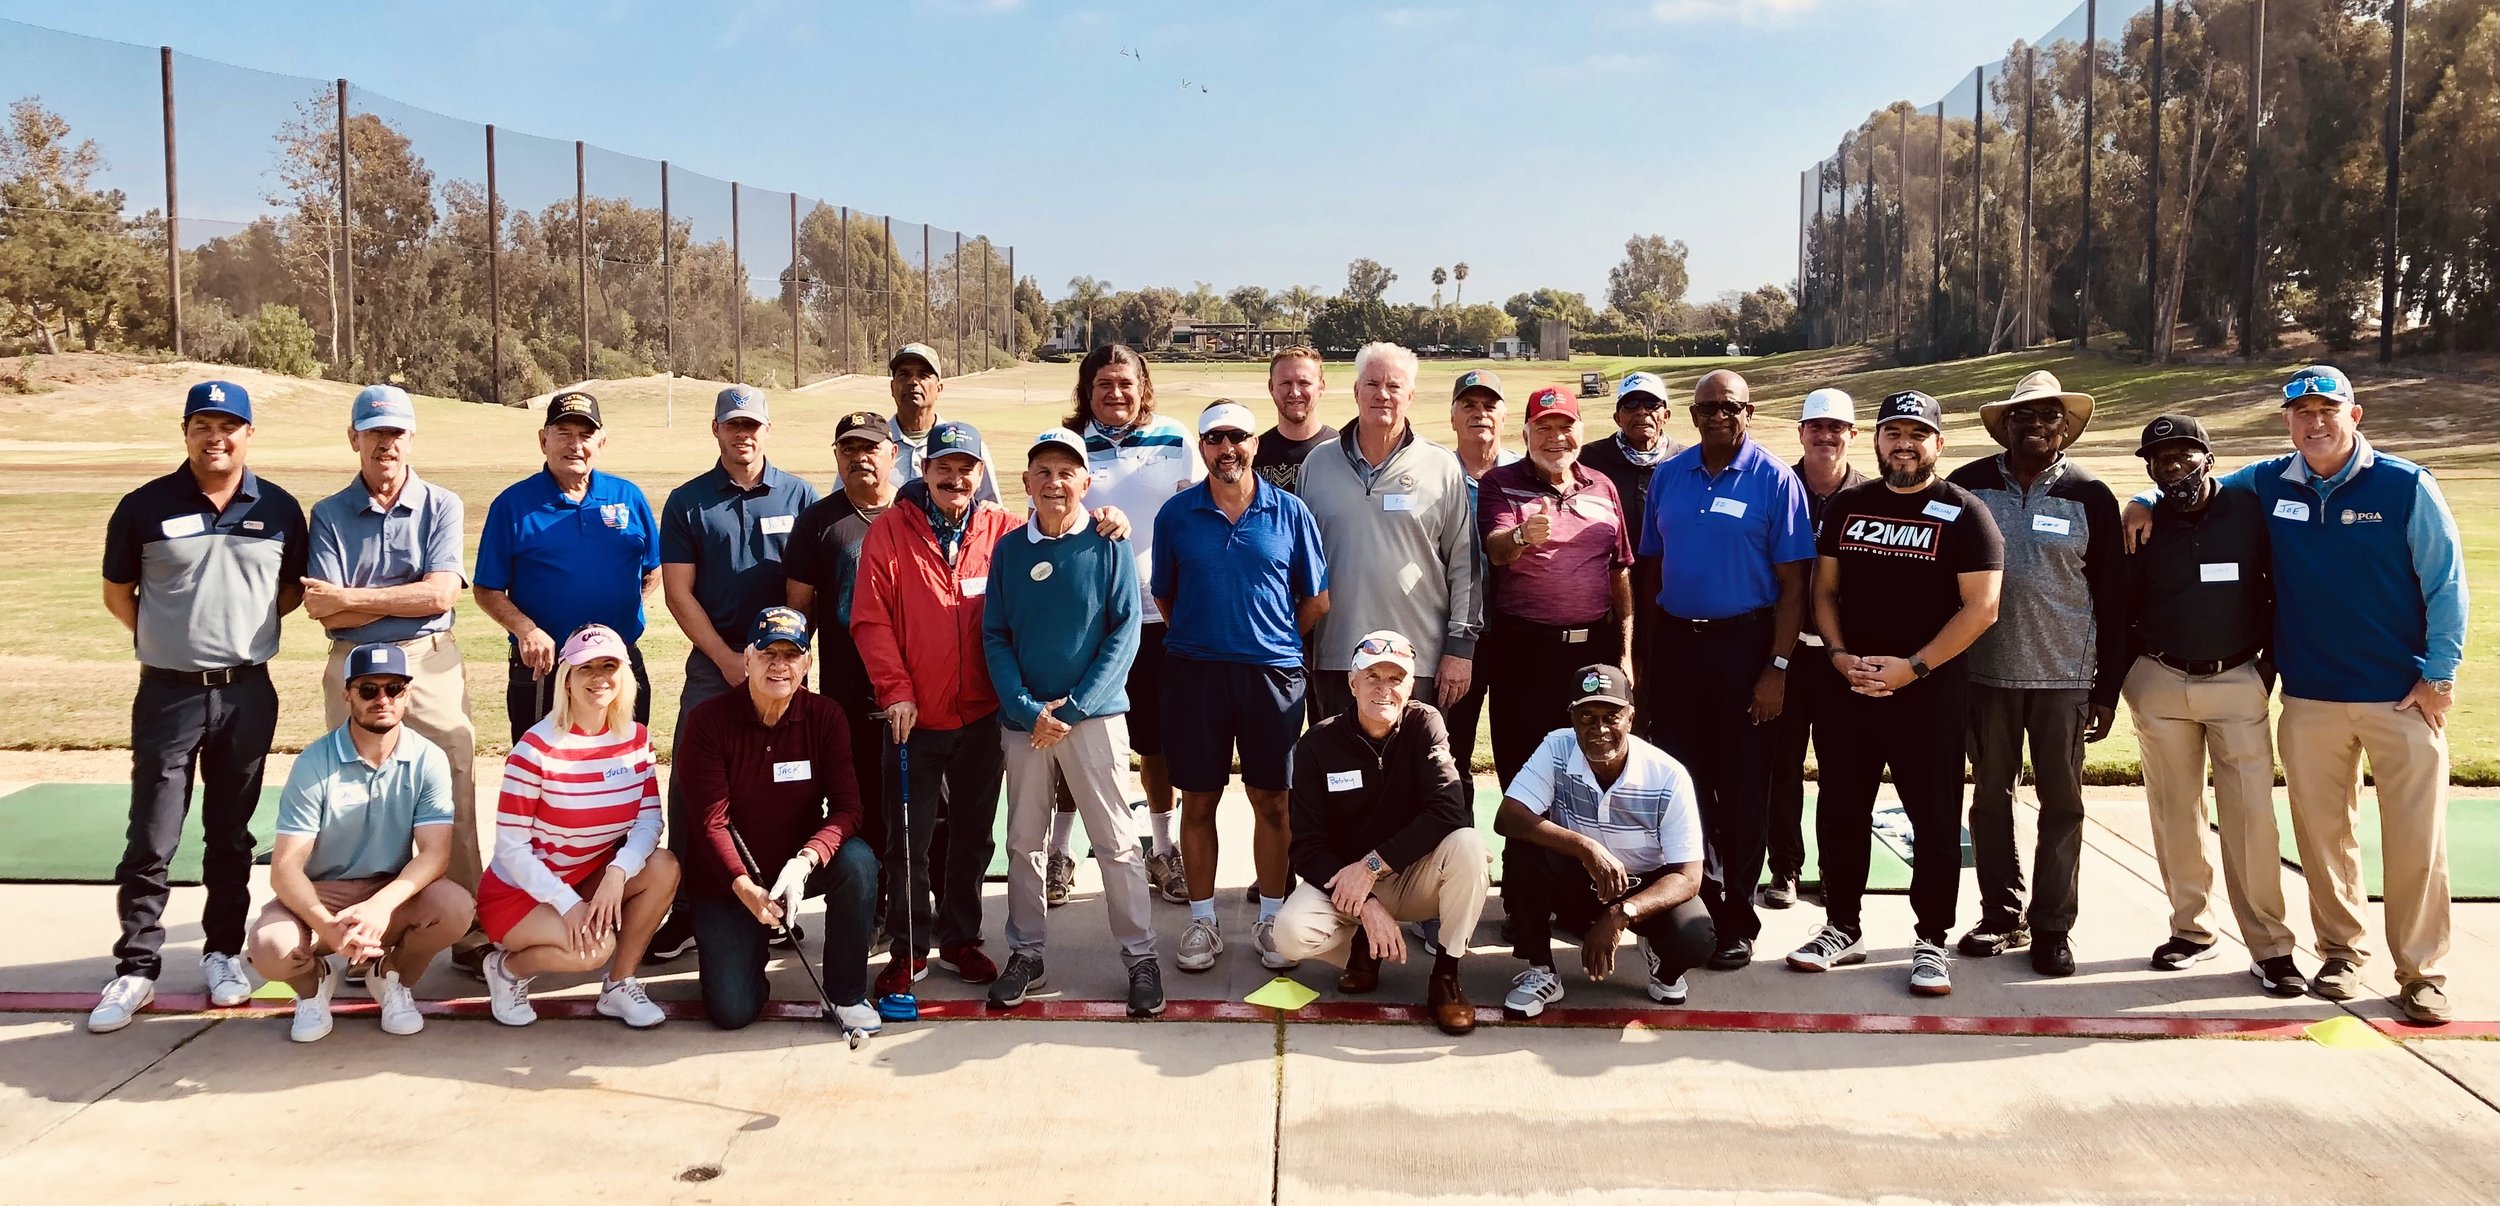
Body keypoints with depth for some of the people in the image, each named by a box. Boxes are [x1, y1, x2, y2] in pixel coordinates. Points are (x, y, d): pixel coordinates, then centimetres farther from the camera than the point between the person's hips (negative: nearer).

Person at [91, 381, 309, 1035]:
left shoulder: (279, 509, 2)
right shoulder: (145, 507, -3)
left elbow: (292, 590, 12)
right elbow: (117, 593, 8)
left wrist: (240, 629, 1)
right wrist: (170, 639, 7)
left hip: (248, 694, 2)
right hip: (168, 694, -1)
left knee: (231, 835, 12)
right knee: (151, 840, 0)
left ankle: (223, 952, 23)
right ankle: (136, 968, 9)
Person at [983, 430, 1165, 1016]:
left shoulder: (1109, 545, -2)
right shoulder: (1009, 549, 5)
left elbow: (1125, 631, -5)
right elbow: (995, 637, 4)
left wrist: (1074, 707, -12)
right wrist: (1027, 708, -10)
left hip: (1094, 714, -3)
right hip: (1023, 718, 3)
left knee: (1116, 841, -1)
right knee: (1024, 842, 10)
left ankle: (1141, 956, 9)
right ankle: (1026, 954, 22)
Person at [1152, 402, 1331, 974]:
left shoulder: (1289, 512, 1)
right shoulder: (1176, 514, 3)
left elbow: (1316, 599, 6)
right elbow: (1163, 596, 12)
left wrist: (1278, 643, 5)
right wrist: (1203, 634, 8)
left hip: (1273, 670, 0)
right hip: (1196, 670, 1)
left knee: (1273, 802, 6)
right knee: (1198, 801, 7)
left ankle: (1271, 919, 19)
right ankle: (1202, 920, 19)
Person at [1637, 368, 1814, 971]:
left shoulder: (1775, 480, -5)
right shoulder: (1668, 475, 8)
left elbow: (1792, 583, -6)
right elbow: (1651, 565, 12)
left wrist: (1777, 668, -12)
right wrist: (1642, 654, 6)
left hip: (1744, 643, -4)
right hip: (1676, 642, 4)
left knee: (1742, 786, 3)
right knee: (1683, 780, 7)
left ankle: (1736, 922, 13)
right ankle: (1701, 904, 20)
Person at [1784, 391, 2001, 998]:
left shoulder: (1964, 515, -3)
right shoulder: (1847, 506, 10)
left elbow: (1981, 608, -9)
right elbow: (1824, 590, 11)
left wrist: (1913, 667, -16)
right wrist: (1839, 655, -6)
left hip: (1929, 690, -4)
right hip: (1847, 685, 4)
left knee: (1934, 817, 2)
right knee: (1840, 811, 10)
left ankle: (1932, 941, 13)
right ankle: (1842, 927, 23)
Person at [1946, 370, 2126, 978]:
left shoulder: (2089, 495, 0)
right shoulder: (1968, 486, 1)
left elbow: (2112, 597, 2)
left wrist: (2108, 689, 0)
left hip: (2064, 676, -1)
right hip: (1985, 671, 1)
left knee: (2061, 802, 3)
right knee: (1990, 796, 9)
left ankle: (2051, 926, 12)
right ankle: (2001, 914, 21)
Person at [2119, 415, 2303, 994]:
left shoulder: (2250, 511, -2)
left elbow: (2281, 590, 6)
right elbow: (2120, 610, 9)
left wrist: (2270, 663, 4)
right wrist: (2119, 681, 6)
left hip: (2239, 682, -2)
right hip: (2160, 685, 2)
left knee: (2251, 814, -6)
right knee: (2174, 812, 6)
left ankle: (2269, 947, 0)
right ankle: (2191, 929, 18)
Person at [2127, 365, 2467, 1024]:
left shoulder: (2405, 486, -4)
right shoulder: (2268, 484, 4)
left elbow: (2446, 584, -1)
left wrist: (2439, 674, -5)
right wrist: (2145, 503, 0)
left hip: (2403, 696, -3)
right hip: (2310, 697, 3)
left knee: (2415, 839, -2)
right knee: (2322, 834, 8)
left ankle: (2421, 973, 9)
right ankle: (2341, 951, 24)